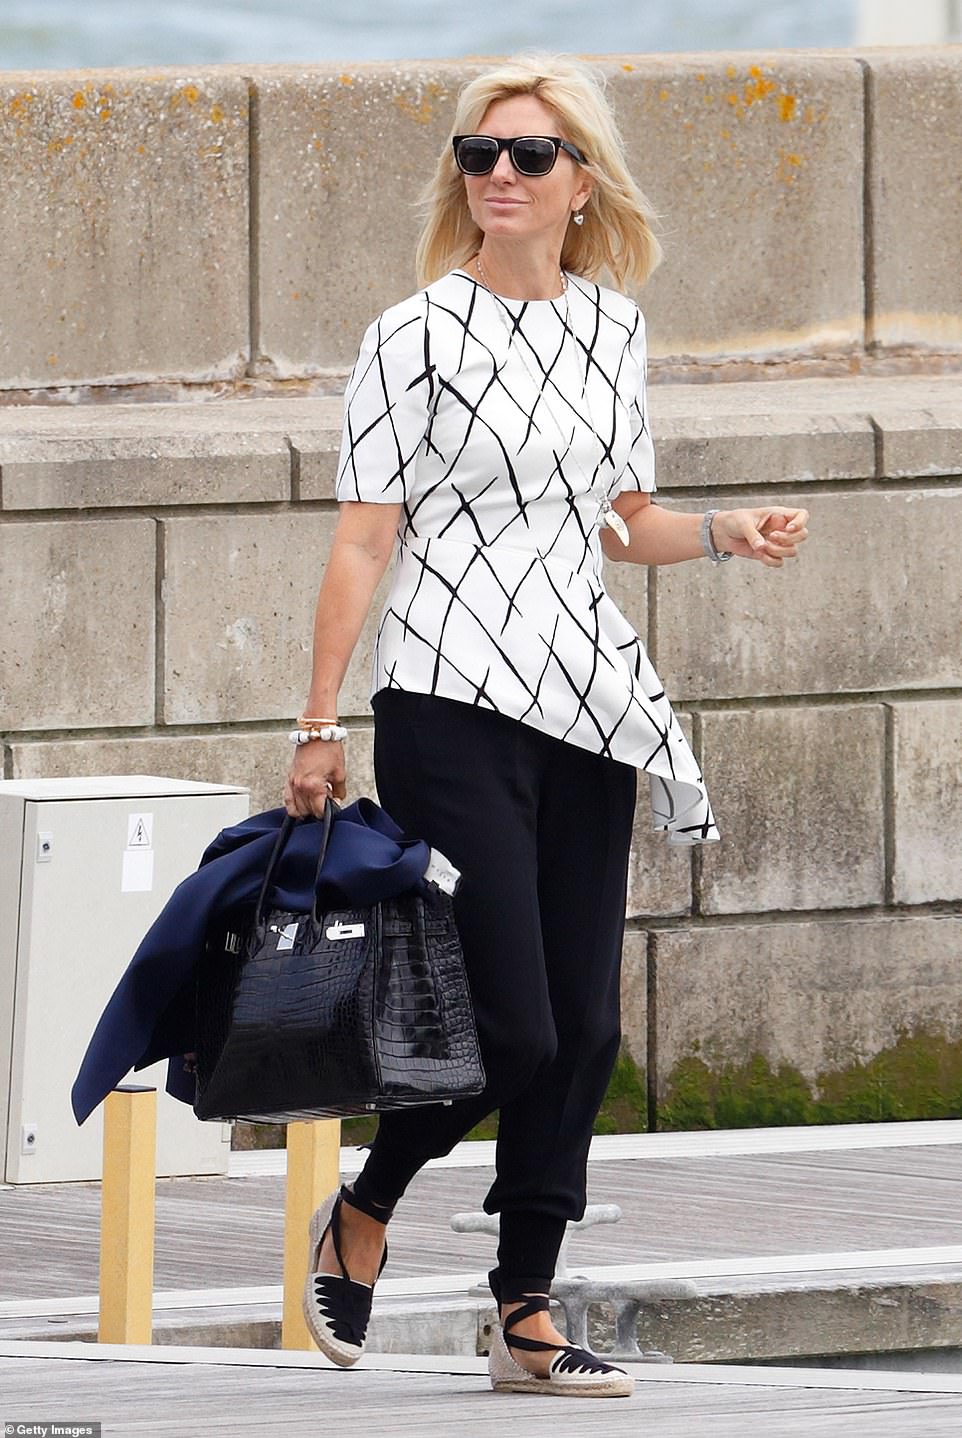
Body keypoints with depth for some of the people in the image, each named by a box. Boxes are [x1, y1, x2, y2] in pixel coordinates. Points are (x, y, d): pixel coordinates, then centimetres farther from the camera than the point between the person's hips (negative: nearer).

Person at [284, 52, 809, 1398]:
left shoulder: (612, 324, 12)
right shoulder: (416, 337, -4)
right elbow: (363, 541, -4)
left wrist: (729, 532, 2)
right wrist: (319, 725, -7)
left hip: (586, 703, 6)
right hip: (453, 701, -6)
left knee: (583, 1026, 3)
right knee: (511, 1024, -10)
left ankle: (527, 1322, 10)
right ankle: (361, 1213, 17)